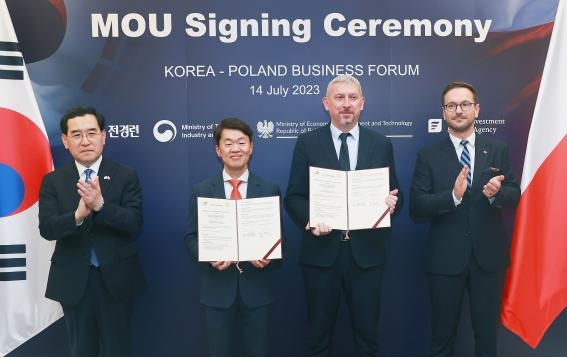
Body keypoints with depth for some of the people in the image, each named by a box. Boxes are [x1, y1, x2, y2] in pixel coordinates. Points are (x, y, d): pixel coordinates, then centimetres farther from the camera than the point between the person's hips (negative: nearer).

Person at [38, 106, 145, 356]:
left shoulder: (126, 176, -5)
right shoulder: (52, 181, 0)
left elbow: (135, 224, -14)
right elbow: (47, 228, -11)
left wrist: (101, 205, -31)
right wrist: (77, 215, -31)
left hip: (116, 279, -1)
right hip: (73, 281, 1)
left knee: (117, 351, 13)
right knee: (81, 351, 18)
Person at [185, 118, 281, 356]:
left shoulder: (269, 190, 2)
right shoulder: (202, 191, 1)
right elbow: (191, 237, 2)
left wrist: (268, 256, -16)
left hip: (256, 287, 1)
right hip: (217, 288, 0)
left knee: (256, 353, 14)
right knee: (220, 353, 13)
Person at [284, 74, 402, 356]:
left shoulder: (381, 145, 5)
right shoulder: (307, 143, 1)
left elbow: (394, 195, 8)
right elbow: (293, 197, -1)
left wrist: (391, 203, -15)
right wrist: (309, 221, -19)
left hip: (366, 252, 1)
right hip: (321, 251, -1)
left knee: (367, 332, 14)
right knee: (319, 333, 14)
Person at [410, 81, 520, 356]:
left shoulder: (498, 150, 3)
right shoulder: (428, 155, -3)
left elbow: (514, 196, 2)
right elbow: (416, 206, -10)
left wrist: (497, 193, -20)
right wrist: (453, 196, -26)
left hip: (488, 255, 2)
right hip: (445, 258, -1)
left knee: (487, 332, 17)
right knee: (443, 334, 15)